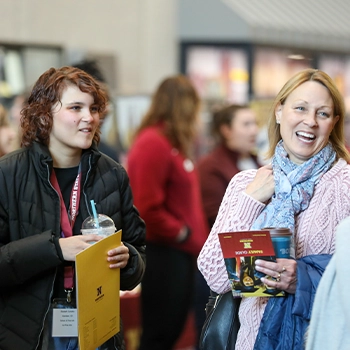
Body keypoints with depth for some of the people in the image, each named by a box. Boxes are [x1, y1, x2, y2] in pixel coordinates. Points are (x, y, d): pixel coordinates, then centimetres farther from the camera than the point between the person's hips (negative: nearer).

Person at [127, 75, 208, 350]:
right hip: (163, 254, -10)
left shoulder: (174, 144, 14)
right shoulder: (153, 144, -16)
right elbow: (148, 209, -23)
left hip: (180, 253, 10)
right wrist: (184, 235, -14)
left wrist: (196, 238, 9)